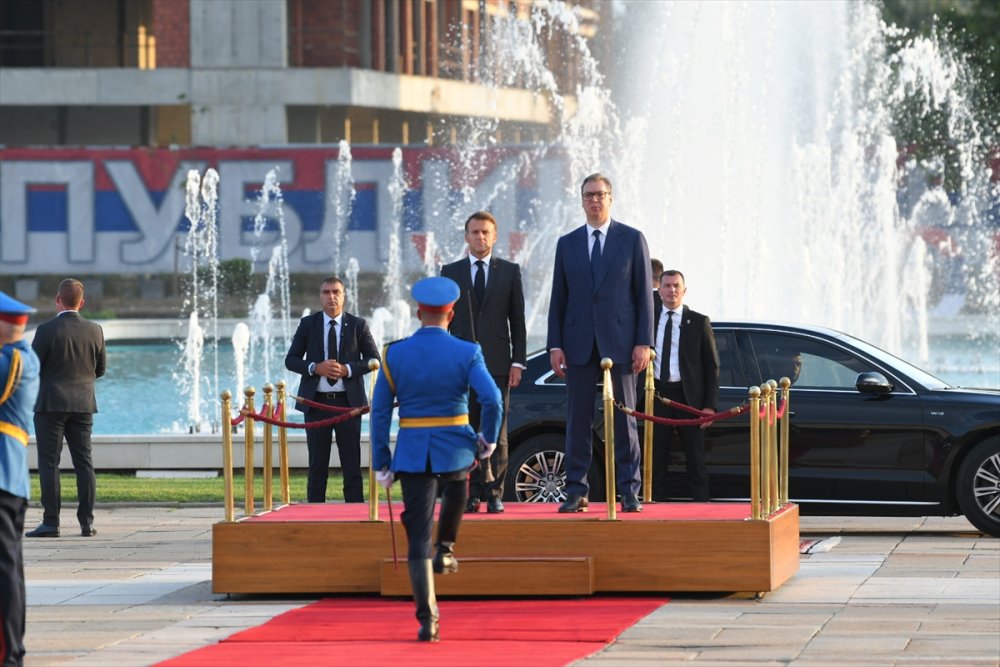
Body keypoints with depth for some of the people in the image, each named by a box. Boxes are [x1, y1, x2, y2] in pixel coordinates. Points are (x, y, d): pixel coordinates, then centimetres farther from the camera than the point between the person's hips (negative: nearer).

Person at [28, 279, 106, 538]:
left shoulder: (47, 330, -13)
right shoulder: (94, 331, 0)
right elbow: (100, 369, 10)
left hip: (51, 403, -4)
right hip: (83, 404, 4)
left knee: (49, 463, 0)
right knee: (83, 462, 7)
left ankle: (51, 522, -4)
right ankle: (87, 522, 5)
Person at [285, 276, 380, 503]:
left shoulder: (358, 325, 3)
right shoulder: (308, 324, 5)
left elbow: (374, 359, 3)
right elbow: (291, 360, 5)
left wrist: (348, 369, -13)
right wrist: (315, 368, -13)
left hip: (348, 401, -1)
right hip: (316, 402, 1)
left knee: (352, 464, 0)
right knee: (317, 465, 4)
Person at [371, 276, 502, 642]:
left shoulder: (395, 354, -1)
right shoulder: (467, 353, -6)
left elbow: (380, 412, -1)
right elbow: (492, 399, -15)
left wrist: (381, 463, 5)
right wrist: (489, 440, 2)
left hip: (412, 453, 0)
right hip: (455, 448, 0)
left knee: (418, 537, 1)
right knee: (455, 490, 38)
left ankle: (427, 620, -4)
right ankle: (445, 550, 36)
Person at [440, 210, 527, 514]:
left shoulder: (510, 271, 9)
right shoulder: (451, 272, 10)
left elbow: (518, 320, 7)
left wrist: (518, 361, -1)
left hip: (497, 364, -1)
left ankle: (494, 494, -2)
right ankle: (471, 494, 3)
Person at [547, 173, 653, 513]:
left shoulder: (632, 239, 5)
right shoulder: (567, 243, 11)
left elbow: (644, 293, 2)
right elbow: (558, 298, 10)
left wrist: (644, 343, -6)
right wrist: (554, 345, 1)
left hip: (619, 342, -2)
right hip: (579, 344, 2)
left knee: (624, 420, 0)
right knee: (578, 421, 1)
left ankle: (629, 492, 3)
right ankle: (576, 491, 5)